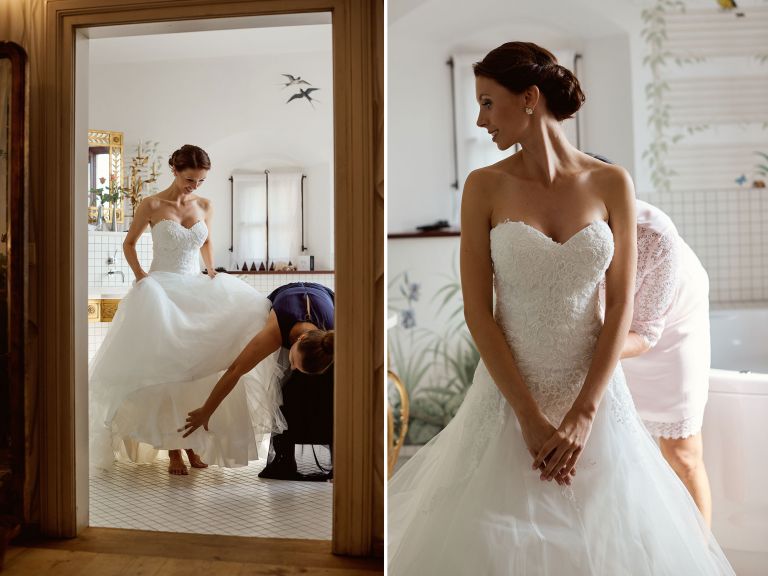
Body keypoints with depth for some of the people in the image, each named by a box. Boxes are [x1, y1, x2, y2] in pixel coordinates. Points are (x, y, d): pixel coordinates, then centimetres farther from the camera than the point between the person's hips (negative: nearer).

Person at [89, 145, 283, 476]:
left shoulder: (205, 207, 7)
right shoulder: (152, 205, -3)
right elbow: (129, 243, 7)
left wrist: (211, 271, 7)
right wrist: (140, 276, -7)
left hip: (197, 290, 4)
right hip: (162, 292, -3)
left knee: (197, 366, -6)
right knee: (167, 369, -7)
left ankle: (194, 442, 6)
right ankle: (173, 449, 0)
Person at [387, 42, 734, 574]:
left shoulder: (611, 184, -3)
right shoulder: (485, 186, -6)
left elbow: (621, 307, -4)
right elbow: (477, 312, -9)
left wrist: (583, 414, -12)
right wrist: (530, 417, -13)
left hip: (596, 391, 1)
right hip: (508, 393, -1)